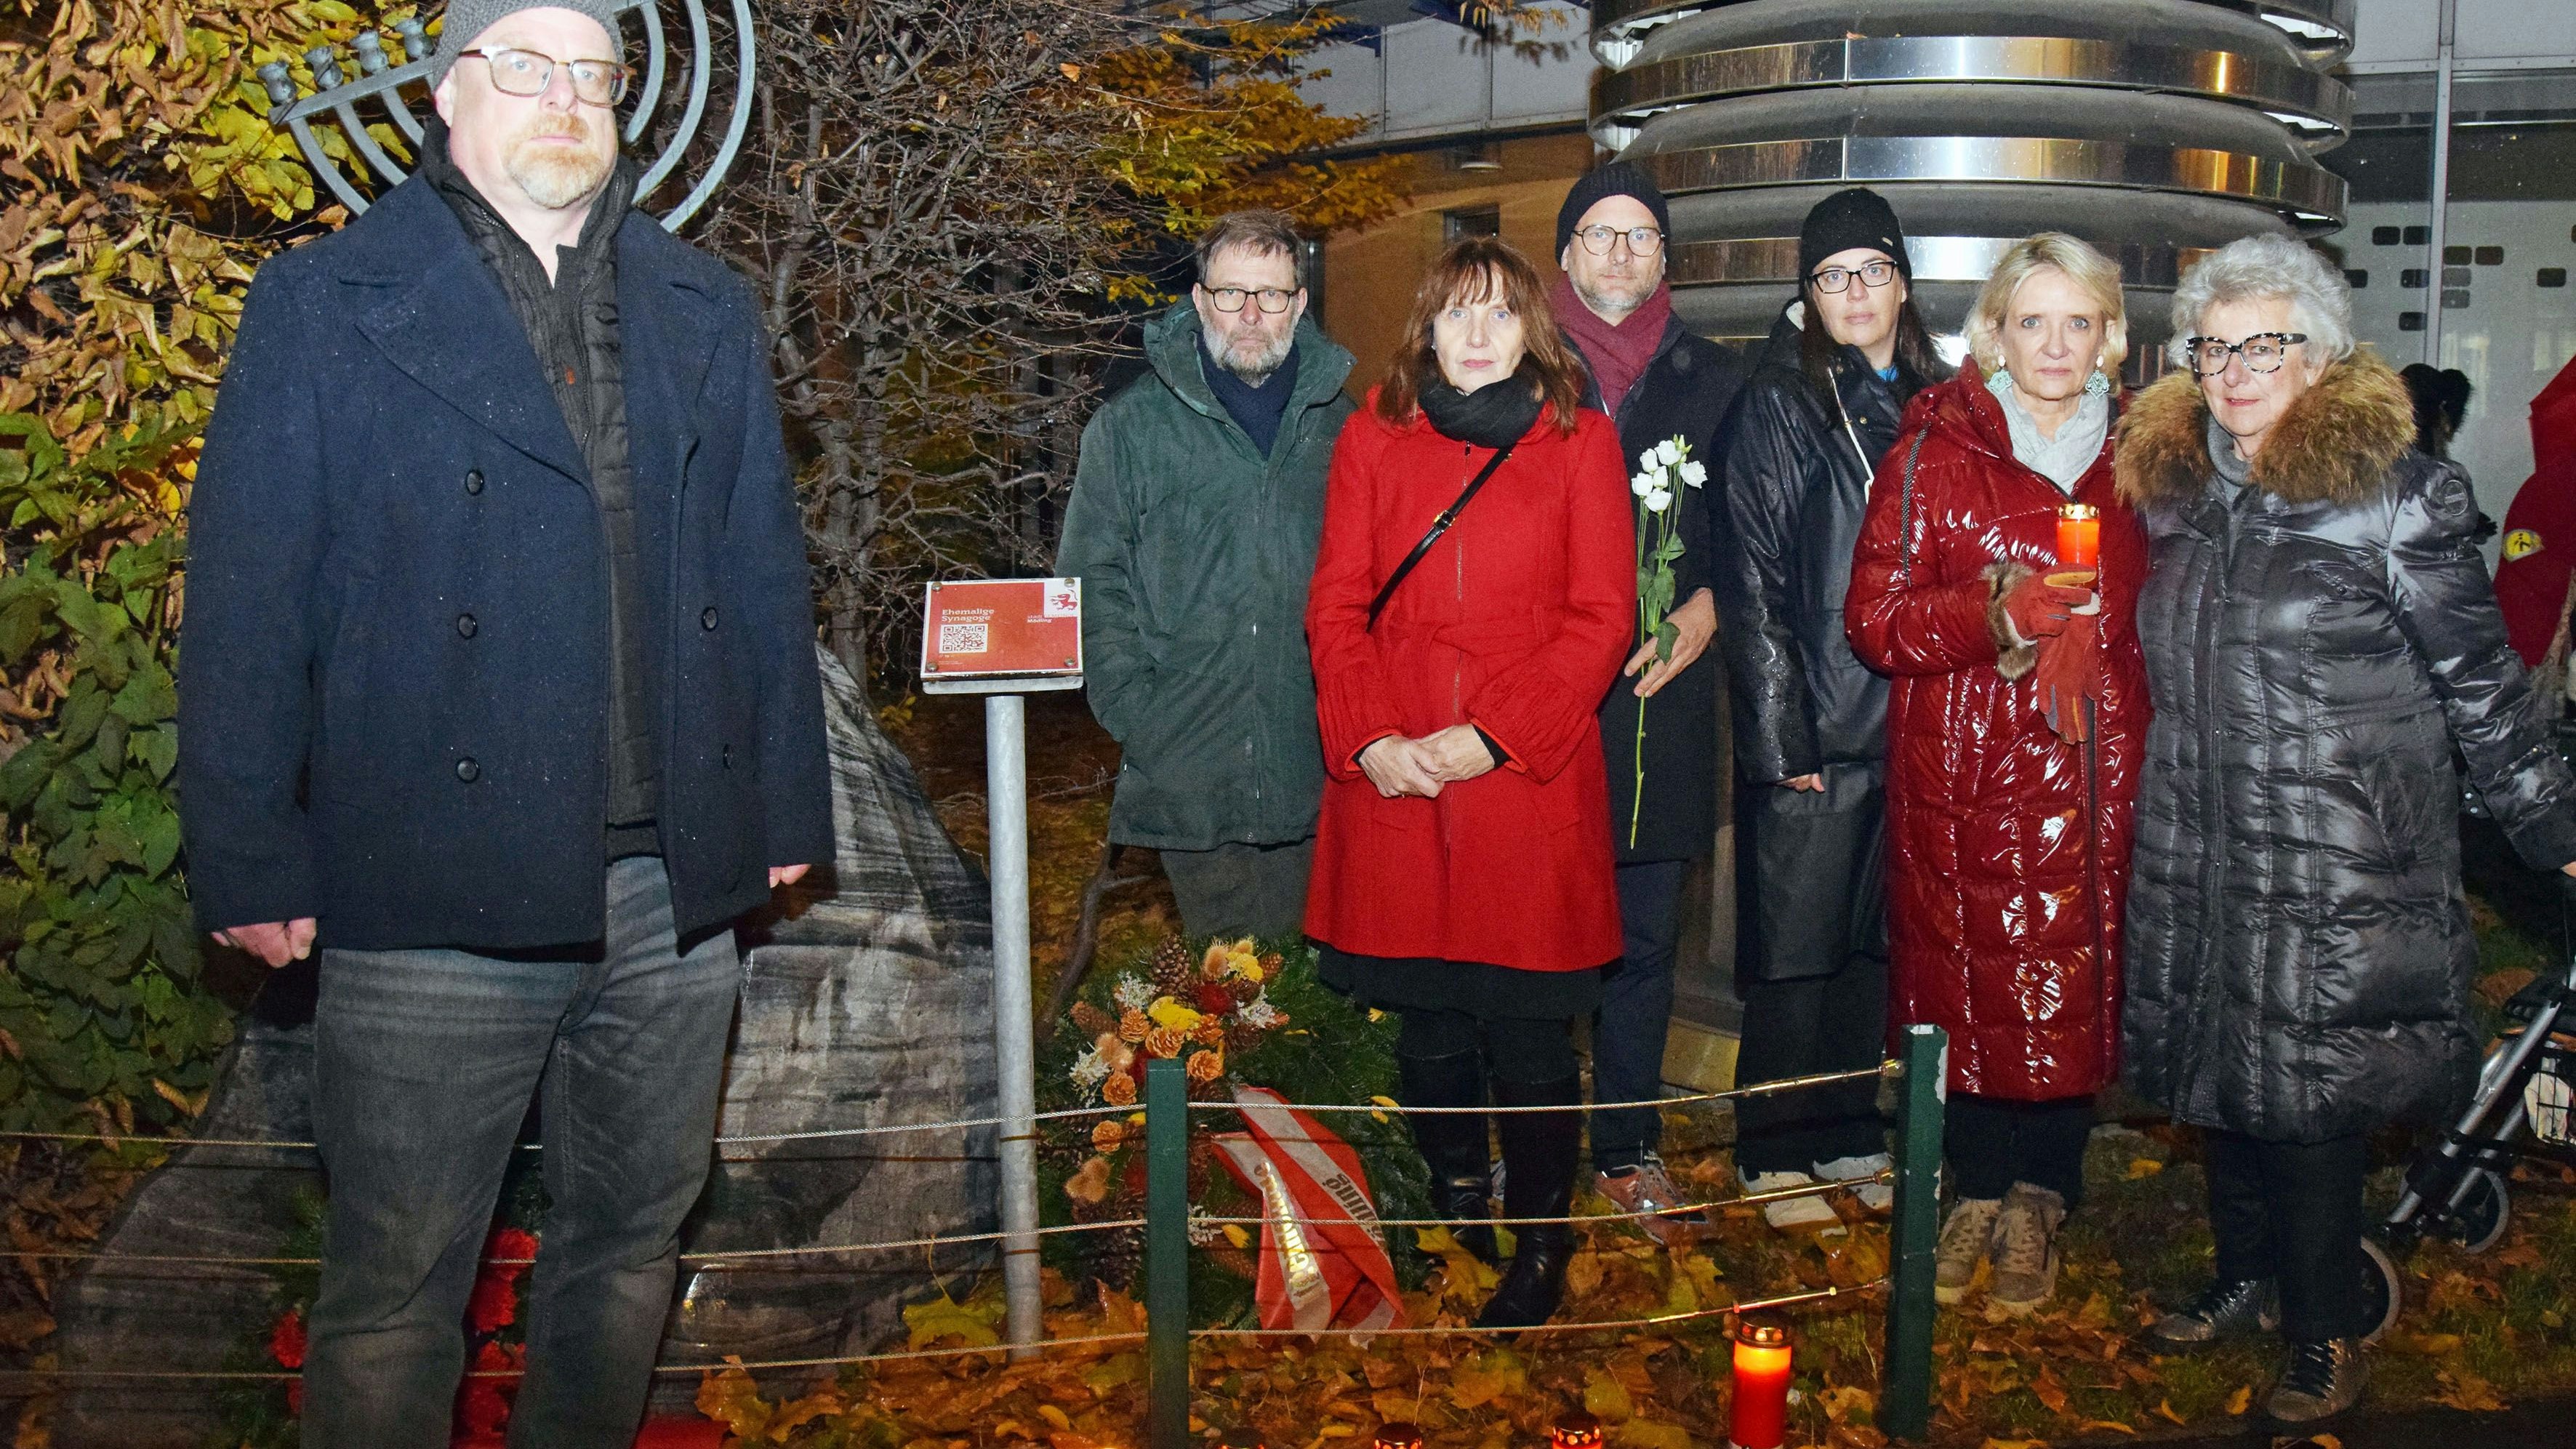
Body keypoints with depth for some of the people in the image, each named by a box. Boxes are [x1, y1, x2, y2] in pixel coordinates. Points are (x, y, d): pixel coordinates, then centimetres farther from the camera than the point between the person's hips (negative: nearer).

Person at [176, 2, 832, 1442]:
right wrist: (251, 861, -7)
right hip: (437, 891, -3)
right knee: (397, 1286, 6)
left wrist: (788, 805, 10)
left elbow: (766, 571, 13)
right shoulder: (324, 305, 1)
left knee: (632, 1248, 17)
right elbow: (246, 601, -2)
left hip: (678, 891, 4)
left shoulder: (707, 311, 12)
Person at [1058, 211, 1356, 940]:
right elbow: (1092, 580, 2)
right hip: (1186, 775, -2)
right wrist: (1133, 708, -9)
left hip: (1314, 771, 2)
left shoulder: (1338, 425, 10)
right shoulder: (1131, 424, 4)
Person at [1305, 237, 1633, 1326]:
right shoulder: (1374, 437, 11)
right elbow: (1336, 604, 7)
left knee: (1528, 1036, 1)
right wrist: (1369, 738, -8)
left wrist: (1494, 736, -11)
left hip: (1528, 779, -2)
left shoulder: (1578, 439, 5)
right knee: (1430, 1033, 10)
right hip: (1395, 787, 2)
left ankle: (1541, 1250, 18)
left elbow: (1602, 616, -2)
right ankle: (1456, 1227, 28)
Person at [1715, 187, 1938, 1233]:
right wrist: (1779, 736, -13)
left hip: (1912, 722, 5)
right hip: (1813, 726, -5)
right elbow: (1751, 579, -7)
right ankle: (1777, 1156, 11)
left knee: (1876, 939, 11)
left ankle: (1850, 1137, 24)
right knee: (1797, 949, 0)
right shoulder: (1780, 407, -2)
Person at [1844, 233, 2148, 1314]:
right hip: (1965, 771, -2)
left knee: (2074, 985, 3)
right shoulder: (1937, 449, 0)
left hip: (2092, 775, 2)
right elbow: (1874, 617, -7)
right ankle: (1979, 1190, 22)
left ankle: (2041, 1199, 21)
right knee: (1968, 981, 2)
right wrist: (1994, 613, -21)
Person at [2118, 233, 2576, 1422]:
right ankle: (2246, 1279, 32)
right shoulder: (2175, 485, 6)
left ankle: (2327, 1333, 18)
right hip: (2198, 849, 5)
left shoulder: (2397, 492, -9)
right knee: (2222, 1065, 13)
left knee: (2311, 1083, 0)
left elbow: (2480, 683, -5)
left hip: (2338, 864, -5)